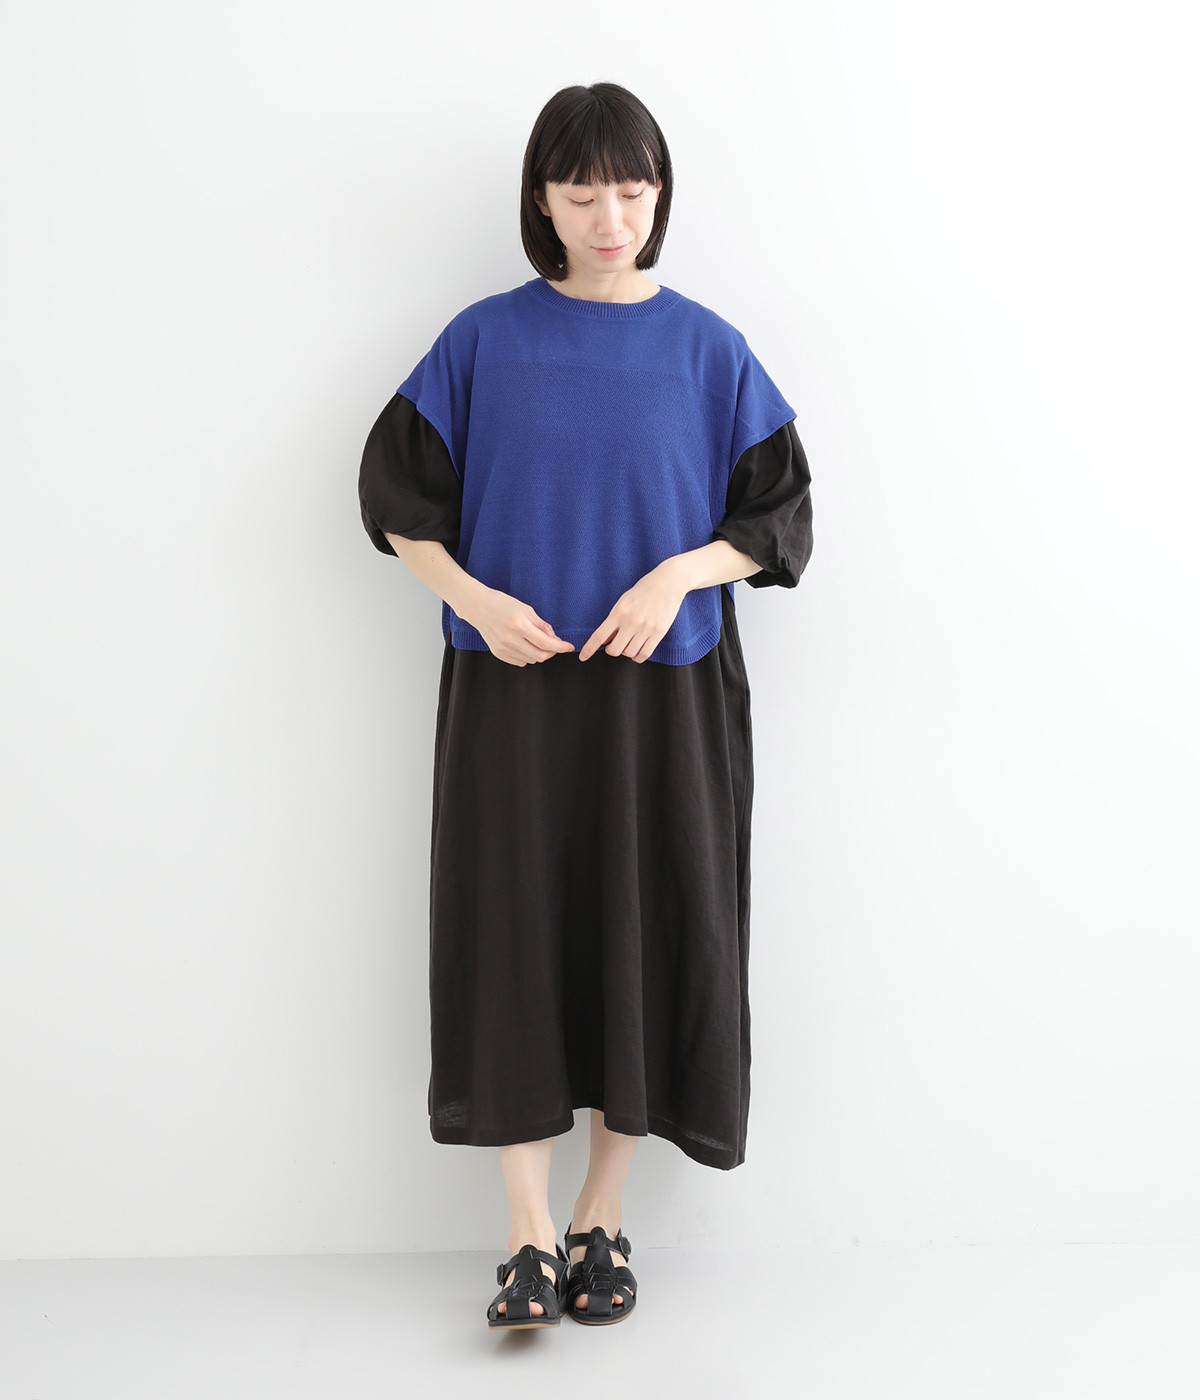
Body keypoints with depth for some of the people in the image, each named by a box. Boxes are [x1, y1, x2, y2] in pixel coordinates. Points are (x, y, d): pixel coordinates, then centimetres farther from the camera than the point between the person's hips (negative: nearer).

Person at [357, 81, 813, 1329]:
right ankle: (530, 1236, 11)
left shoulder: (707, 350, 2)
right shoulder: (483, 341, 1)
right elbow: (394, 494, 5)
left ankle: (603, 1223, 21)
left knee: (647, 935, 4)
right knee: (513, 935, -1)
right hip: (512, 685, 0)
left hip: (664, 692, 1)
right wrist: (475, 598, -12)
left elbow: (779, 519, 3)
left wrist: (679, 572, -15)